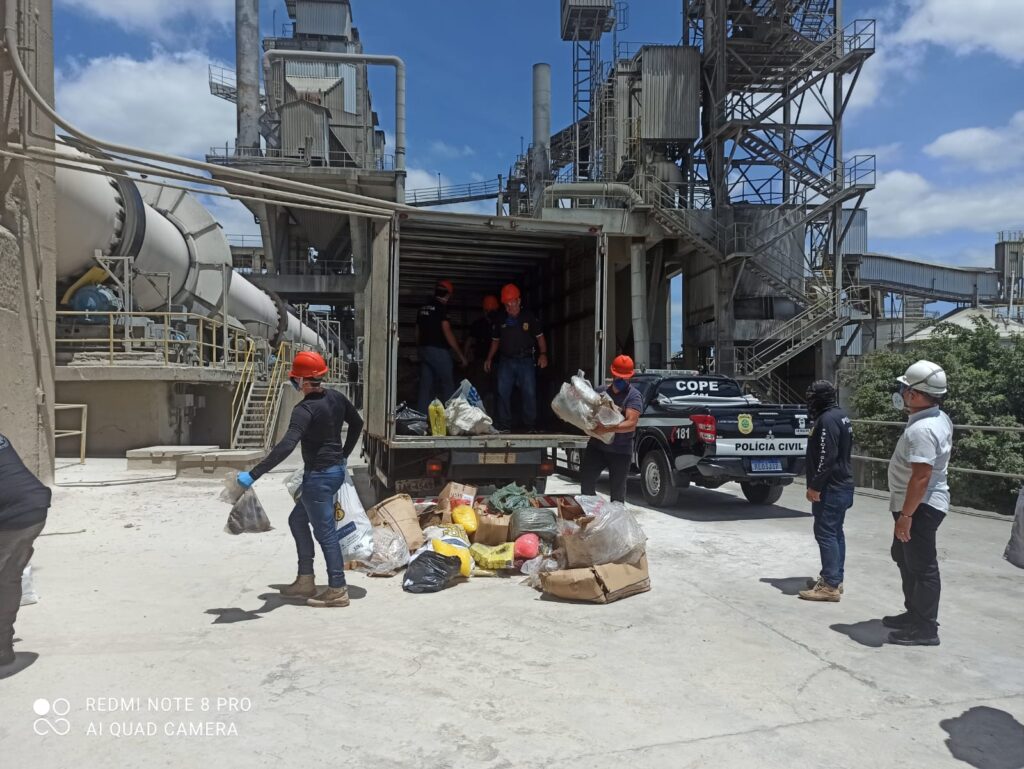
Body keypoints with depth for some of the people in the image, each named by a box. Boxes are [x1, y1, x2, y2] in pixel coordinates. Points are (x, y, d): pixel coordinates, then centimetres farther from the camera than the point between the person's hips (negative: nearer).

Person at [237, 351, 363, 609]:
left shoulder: (305, 410, -22)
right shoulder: (336, 397, 3)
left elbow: (286, 446, -32)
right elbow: (357, 423, 17)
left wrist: (253, 474, -33)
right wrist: (344, 455, 27)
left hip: (319, 476, -9)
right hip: (336, 469, 9)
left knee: (325, 532, 0)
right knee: (297, 520, 20)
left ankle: (337, 590, 7)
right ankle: (305, 581, 26)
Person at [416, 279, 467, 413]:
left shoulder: (423, 308, 13)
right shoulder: (442, 308, -9)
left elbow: (417, 333, 17)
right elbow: (447, 332, -15)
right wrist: (460, 355, -11)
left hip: (424, 350, 7)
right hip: (439, 351, -7)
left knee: (425, 387, 7)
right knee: (448, 387, 0)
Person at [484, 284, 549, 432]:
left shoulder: (530, 318, -1)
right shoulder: (500, 320, 8)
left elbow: (540, 337, 2)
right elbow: (495, 341, 17)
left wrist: (543, 354, -12)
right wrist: (489, 358, 10)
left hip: (526, 360, -2)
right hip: (506, 361, 3)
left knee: (529, 393, -4)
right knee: (503, 393, 0)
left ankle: (531, 426, 5)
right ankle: (504, 425, 8)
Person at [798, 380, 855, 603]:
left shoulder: (827, 419, -18)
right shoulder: (841, 416, 15)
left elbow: (826, 457, -24)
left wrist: (814, 486, -19)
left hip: (830, 488, -11)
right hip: (841, 485, 11)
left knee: (825, 534, -7)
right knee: (835, 533, 14)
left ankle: (830, 585, -5)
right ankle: (833, 579, 20)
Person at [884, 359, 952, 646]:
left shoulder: (922, 429, -25)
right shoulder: (938, 418, 9)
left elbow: (921, 476, -28)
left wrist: (906, 515, -25)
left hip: (920, 507, -11)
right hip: (919, 504, 11)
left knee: (922, 567, -1)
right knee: (906, 559, 21)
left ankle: (925, 628, 9)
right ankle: (914, 614, 32)